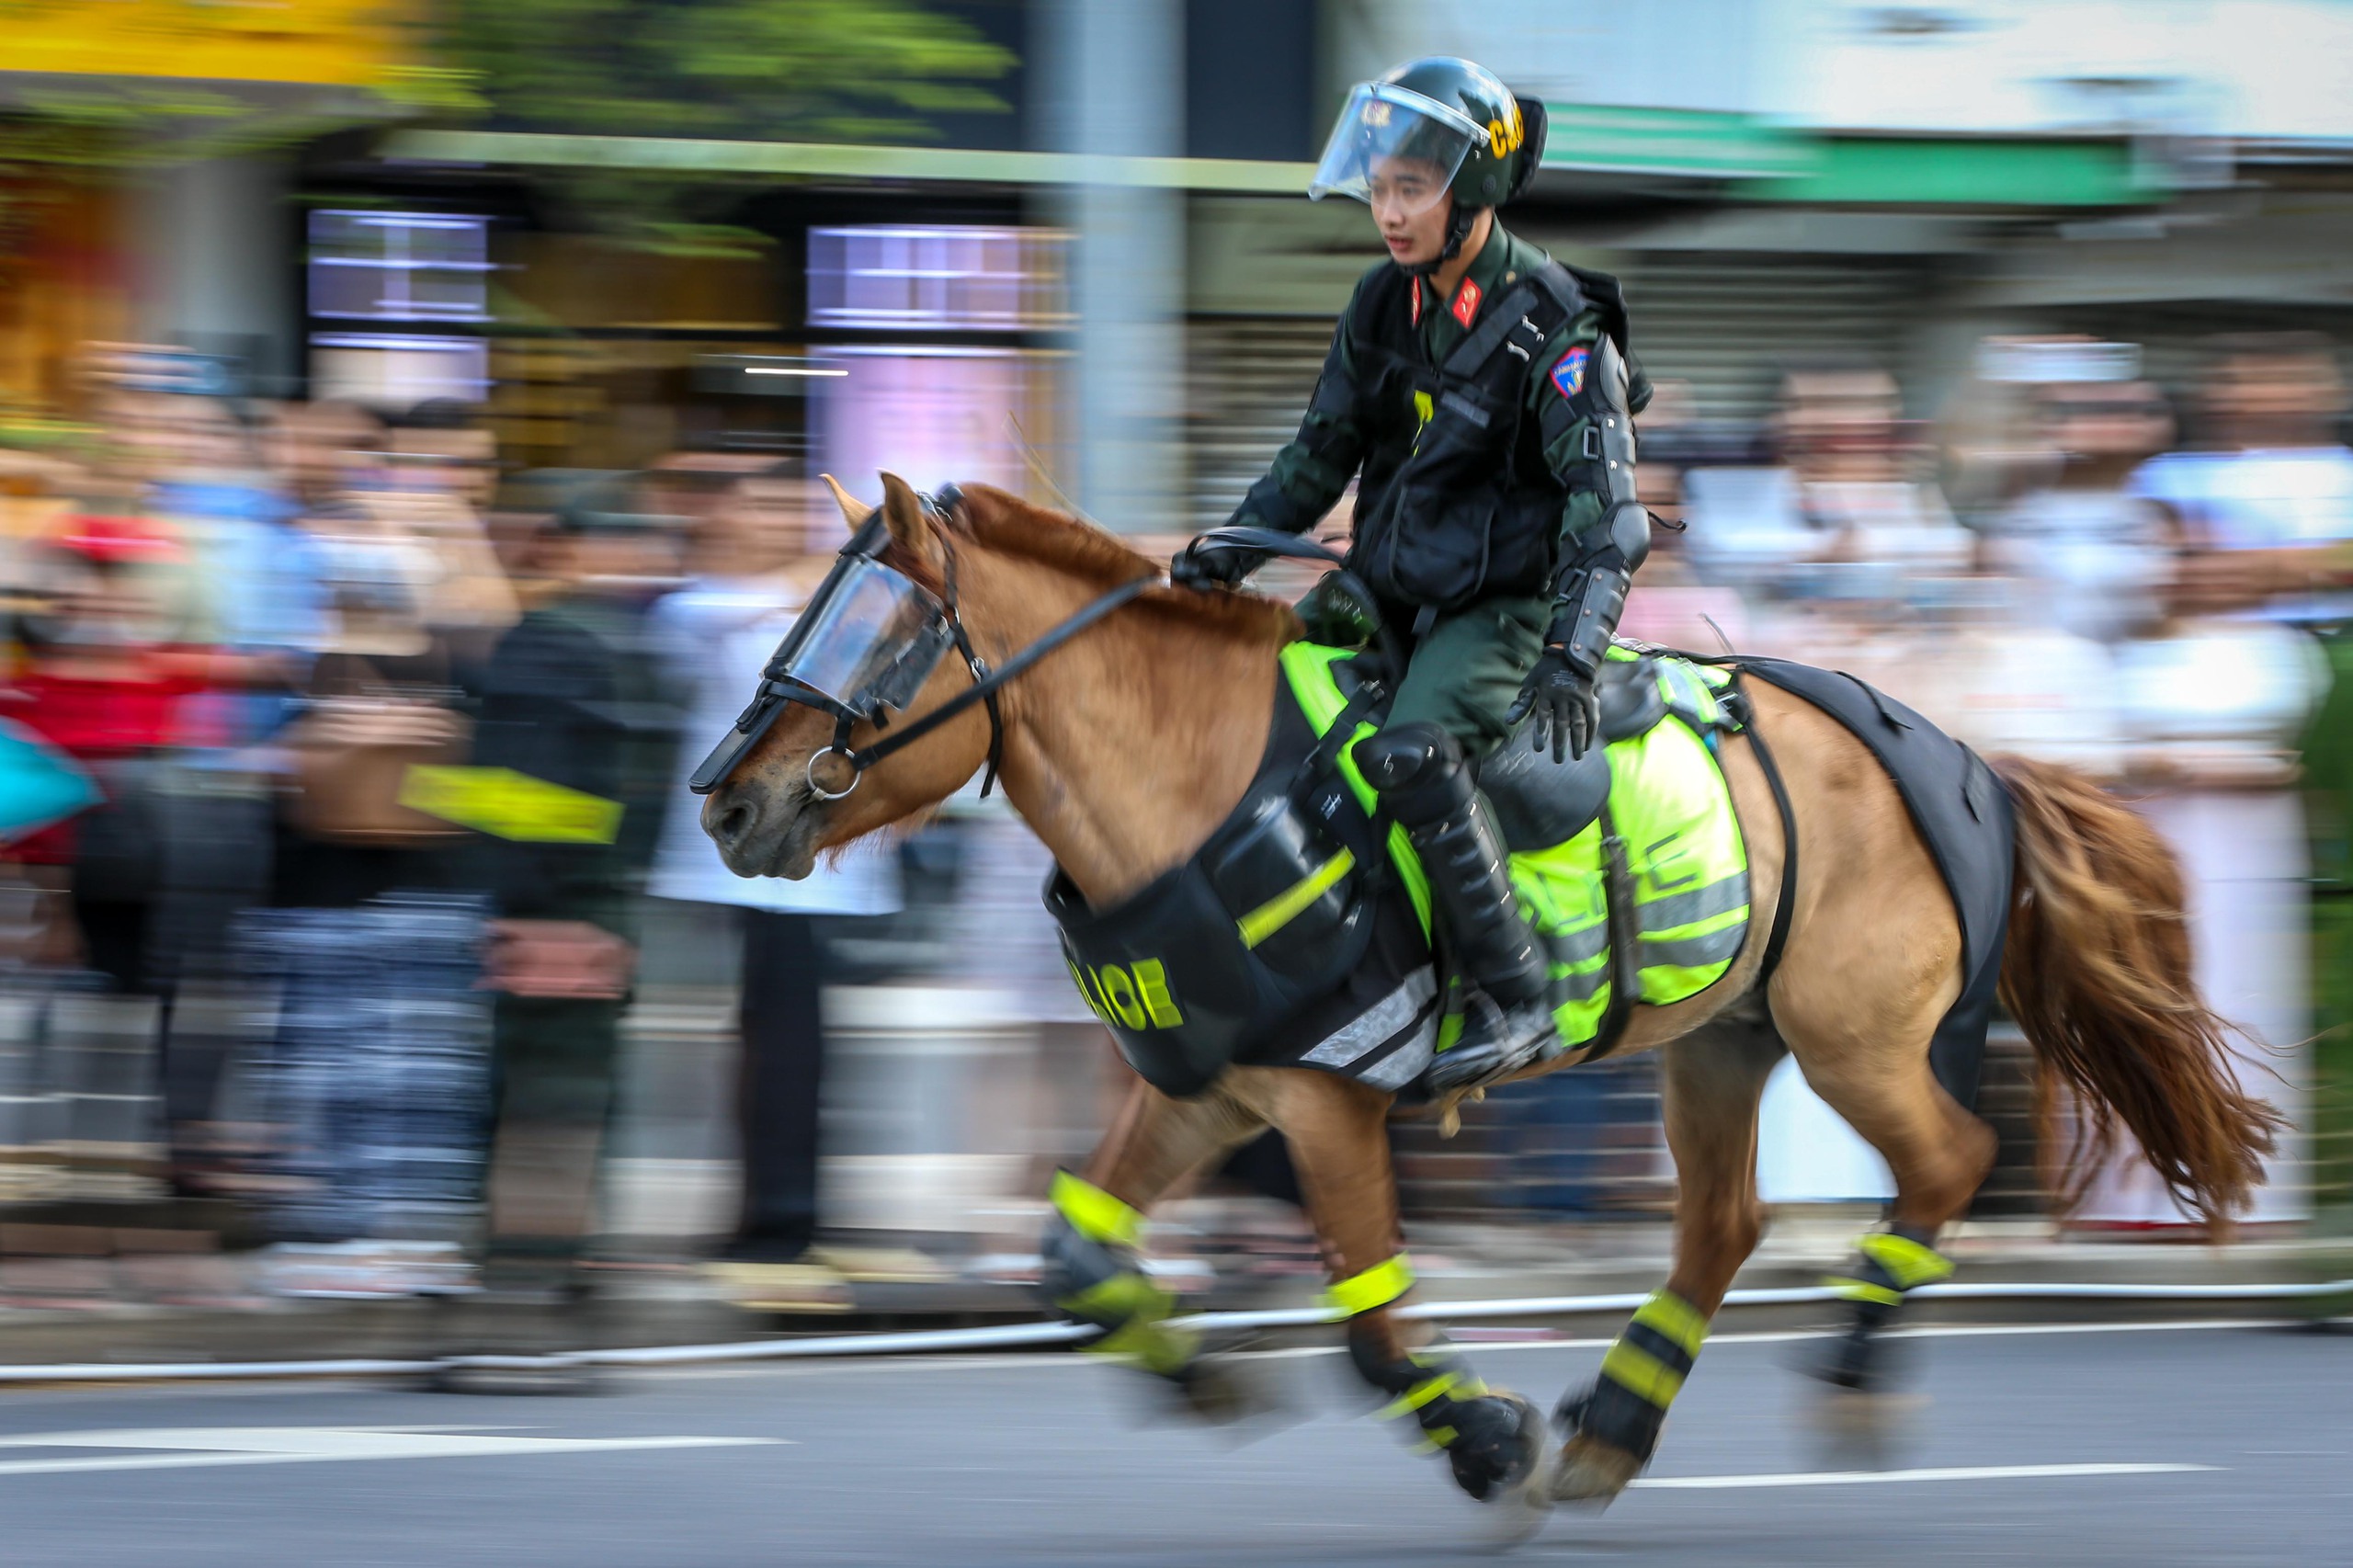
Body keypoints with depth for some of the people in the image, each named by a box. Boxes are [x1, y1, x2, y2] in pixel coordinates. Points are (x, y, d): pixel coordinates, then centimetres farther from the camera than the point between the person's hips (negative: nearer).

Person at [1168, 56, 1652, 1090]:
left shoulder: (1555, 331, -17)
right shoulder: (1384, 306, 4)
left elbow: (1608, 512, -22)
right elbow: (1323, 455, 16)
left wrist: (1571, 657, -34)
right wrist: (1231, 551, 2)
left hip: (1502, 607, -8)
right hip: (1388, 593, 8)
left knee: (1411, 752, -32)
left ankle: (1514, 1002, -27)